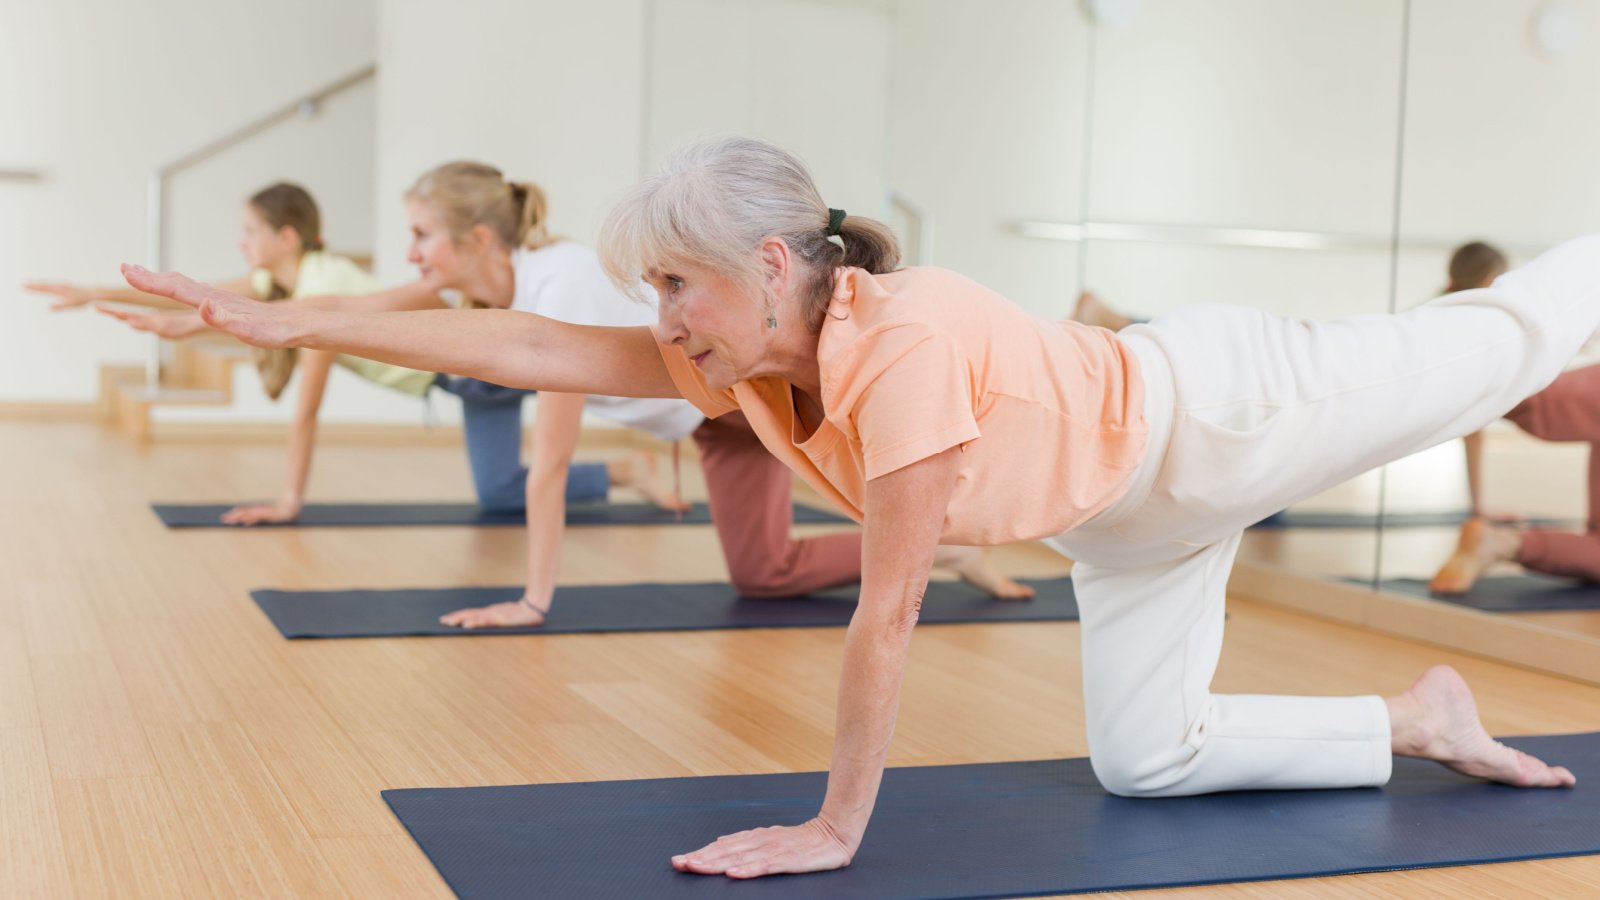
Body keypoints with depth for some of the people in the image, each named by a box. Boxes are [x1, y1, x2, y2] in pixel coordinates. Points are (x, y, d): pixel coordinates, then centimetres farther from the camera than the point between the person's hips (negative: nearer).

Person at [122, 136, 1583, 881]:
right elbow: (542, 350, -16)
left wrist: (837, 827, -28)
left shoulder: (908, 342, -40)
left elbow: (889, 618, -36)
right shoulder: (742, 363, -15)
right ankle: (1421, 722, 29)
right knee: (1147, 759, 12)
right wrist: (291, 323, -17)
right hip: (1129, 512, 7)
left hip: (1216, 416, -7)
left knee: (1485, 353, 15)